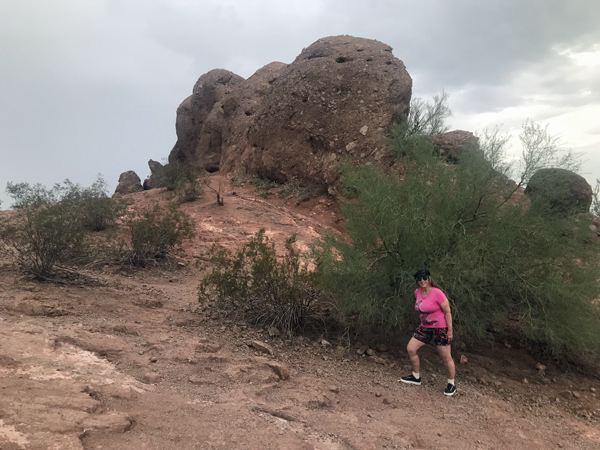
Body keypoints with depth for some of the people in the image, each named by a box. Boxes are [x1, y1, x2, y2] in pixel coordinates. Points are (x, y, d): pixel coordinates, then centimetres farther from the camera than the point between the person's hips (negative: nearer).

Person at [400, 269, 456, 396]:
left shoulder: (437, 293, -19)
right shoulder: (417, 292, 1)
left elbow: (447, 312, -15)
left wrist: (450, 331, -15)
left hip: (440, 328, -7)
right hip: (424, 327, 7)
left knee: (446, 357, 1)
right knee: (410, 348, 4)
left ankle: (451, 384, 22)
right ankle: (416, 377, 23)